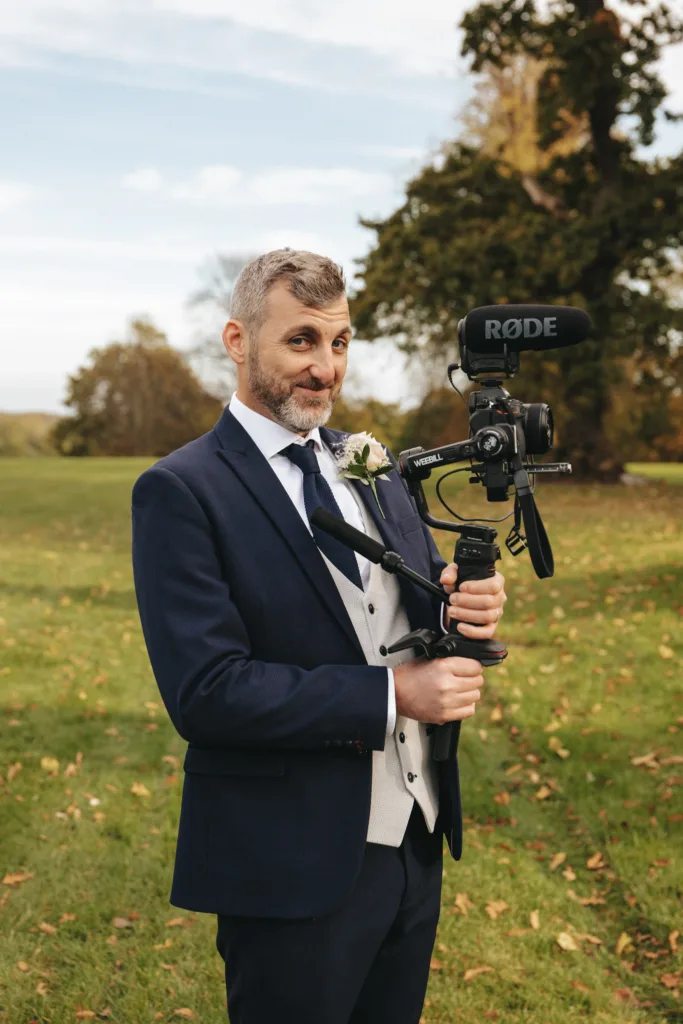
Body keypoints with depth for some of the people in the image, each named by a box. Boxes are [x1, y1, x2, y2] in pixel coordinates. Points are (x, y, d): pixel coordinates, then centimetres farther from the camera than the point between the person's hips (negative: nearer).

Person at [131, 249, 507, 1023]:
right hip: (295, 870, -6)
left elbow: (422, 600, 13)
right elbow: (204, 692, -20)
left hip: (415, 842, 7)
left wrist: (466, 605, -12)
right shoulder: (179, 491, -13)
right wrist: (389, 696, -21)